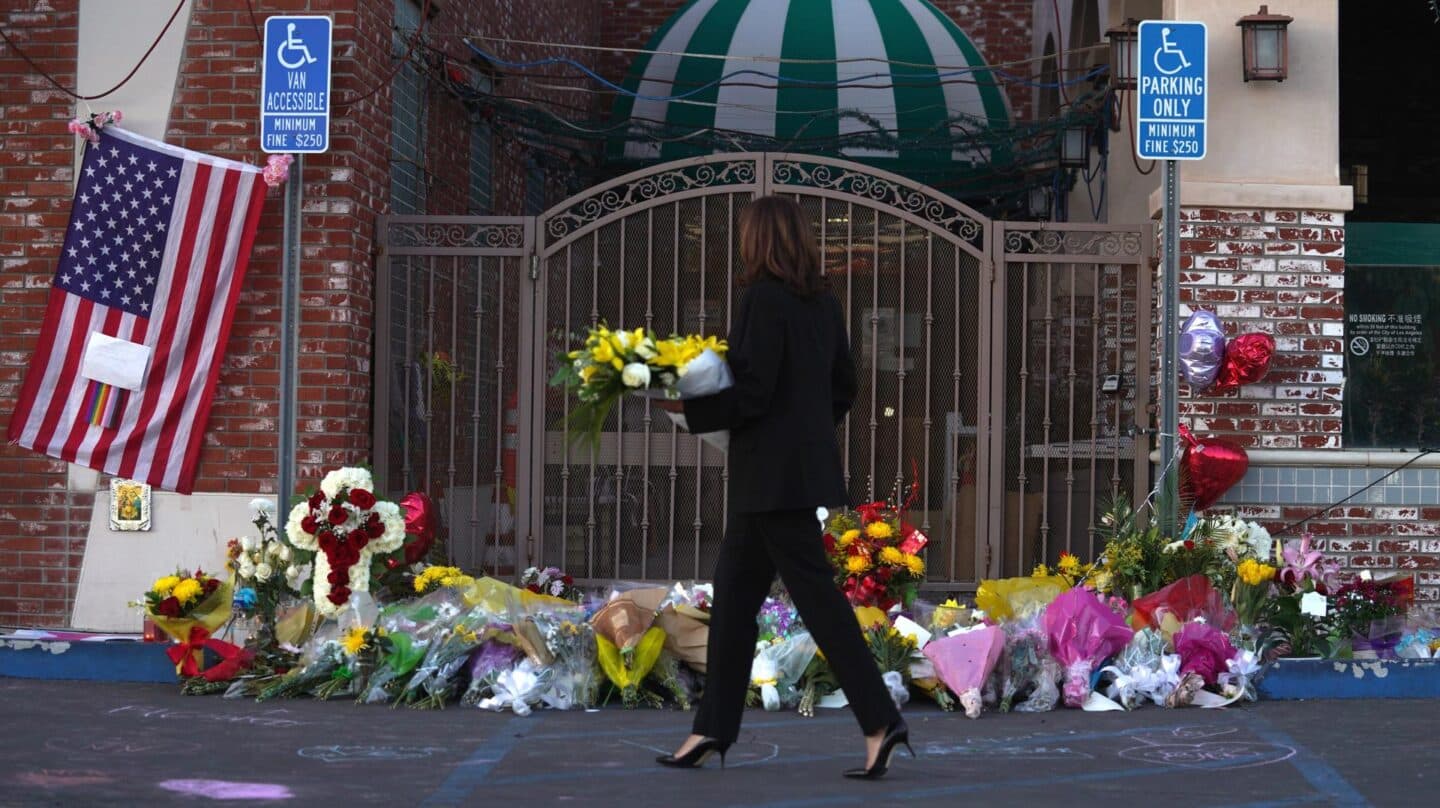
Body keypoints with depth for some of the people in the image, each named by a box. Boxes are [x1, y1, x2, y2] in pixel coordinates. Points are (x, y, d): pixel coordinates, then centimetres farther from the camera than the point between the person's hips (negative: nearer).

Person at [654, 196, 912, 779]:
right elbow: (843, 387, 15)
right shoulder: (824, 302, 10)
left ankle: (879, 720, -5)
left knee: (814, 592, -6)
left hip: (774, 472, -9)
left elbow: (751, 392, -19)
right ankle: (714, 727, 17)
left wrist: (687, 407, -8)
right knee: (734, 594, 13)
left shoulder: (763, 298, -15)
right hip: (806, 462, 9)